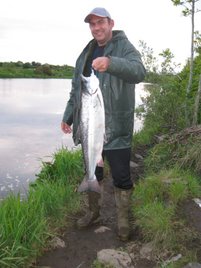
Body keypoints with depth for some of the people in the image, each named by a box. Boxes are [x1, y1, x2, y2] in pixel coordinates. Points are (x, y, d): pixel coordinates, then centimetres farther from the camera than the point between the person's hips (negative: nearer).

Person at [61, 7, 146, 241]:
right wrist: (68, 115, 17)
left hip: (116, 127, -5)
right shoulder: (85, 53, 15)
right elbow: (76, 88, 20)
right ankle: (93, 211, 35)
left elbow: (139, 72, -26)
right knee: (91, 171, 16)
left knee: (121, 176, 3)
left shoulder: (125, 47, -4)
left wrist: (111, 63, -43)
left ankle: (122, 219, 22)